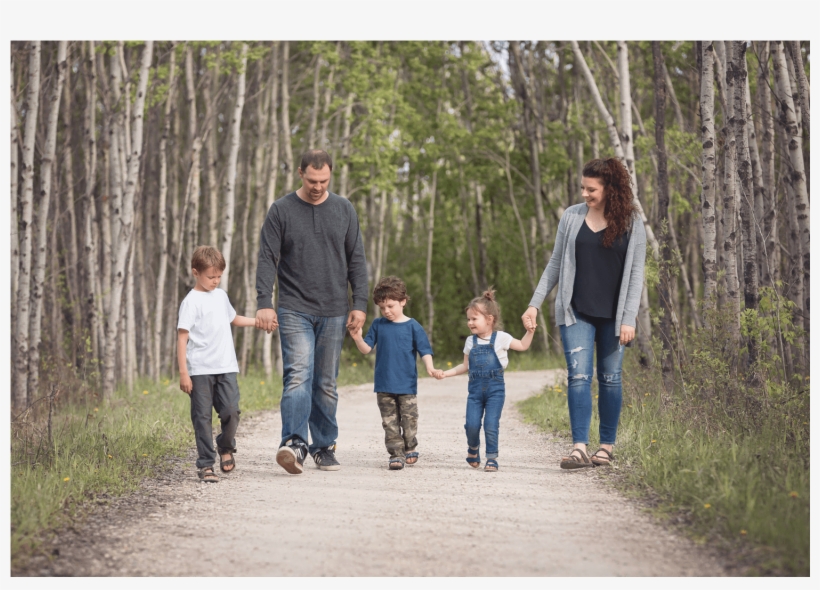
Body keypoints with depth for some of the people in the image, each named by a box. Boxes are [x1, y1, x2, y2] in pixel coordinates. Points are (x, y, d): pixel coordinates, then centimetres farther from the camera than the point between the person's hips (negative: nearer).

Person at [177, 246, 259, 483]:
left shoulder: (221, 295, 15)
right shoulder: (191, 301, -6)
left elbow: (233, 319, 35)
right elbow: (182, 337, -9)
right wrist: (183, 373, -14)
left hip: (226, 367, 5)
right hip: (200, 370, -5)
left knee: (231, 411, -7)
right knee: (202, 417, -2)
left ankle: (226, 447, 20)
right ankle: (206, 465, 5)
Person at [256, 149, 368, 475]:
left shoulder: (344, 210, 8)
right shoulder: (281, 210, 0)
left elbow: (356, 260, 10)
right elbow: (267, 259, -3)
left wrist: (360, 304, 3)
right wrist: (264, 303, -14)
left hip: (333, 313, 3)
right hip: (294, 310, -3)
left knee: (326, 384, 8)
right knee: (298, 375, -17)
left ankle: (325, 448, 16)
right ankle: (295, 444, -27)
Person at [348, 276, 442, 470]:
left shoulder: (412, 326, -1)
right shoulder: (378, 325, 6)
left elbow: (425, 350, -3)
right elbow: (366, 349, 4)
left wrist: (430, 367, -20)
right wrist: (358, 338, -15)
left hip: (407, 384, -2)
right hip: (384, 385, 2)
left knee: (409, 420, 3)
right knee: (390, 422, 1)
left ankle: (410, 449, 22)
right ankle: (396, 454, 4)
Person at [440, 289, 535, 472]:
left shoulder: (500, 338, 0)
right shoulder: (470, 342, 10)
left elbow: (522, 346, 7)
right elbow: (465, 366, 17)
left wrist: (530, 332, -7)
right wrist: (446, 373, 10)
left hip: (495, 389, -3)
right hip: (475, 389, 3)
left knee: (491, 425, -10)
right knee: (472, 425, -4)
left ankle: (492, 458, 3)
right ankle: (473, 449, 24)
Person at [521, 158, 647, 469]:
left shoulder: (631, 223, -2)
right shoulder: (572, 217, 3)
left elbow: (636, 274, -2)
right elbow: (555, 265, 9)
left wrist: (629, 319, -8)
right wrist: (535, 304, 4)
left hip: (613, 315, -1)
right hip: (576, 313, 1)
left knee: (610, 379, 6)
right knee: (578, 376, -10)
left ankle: (607, 446, 17)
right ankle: (580, 448, -16)